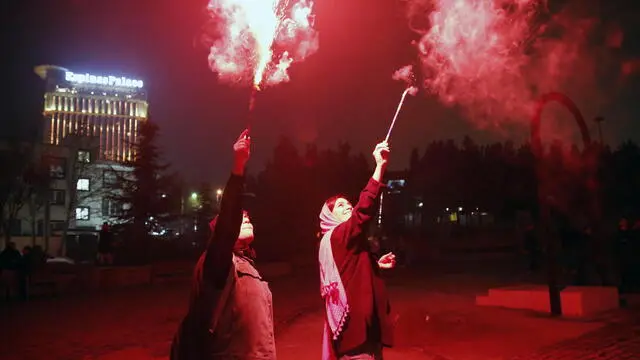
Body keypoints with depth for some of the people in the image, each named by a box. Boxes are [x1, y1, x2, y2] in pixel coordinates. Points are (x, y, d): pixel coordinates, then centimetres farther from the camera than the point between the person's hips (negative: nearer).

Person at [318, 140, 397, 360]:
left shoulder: (348, 239, 17)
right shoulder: (338, 235, -12)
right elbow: (364, 209, -27)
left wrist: (377, 265, 12)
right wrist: (380, 166, -29)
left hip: (361, 321, 10)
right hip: (355, 323, -10)